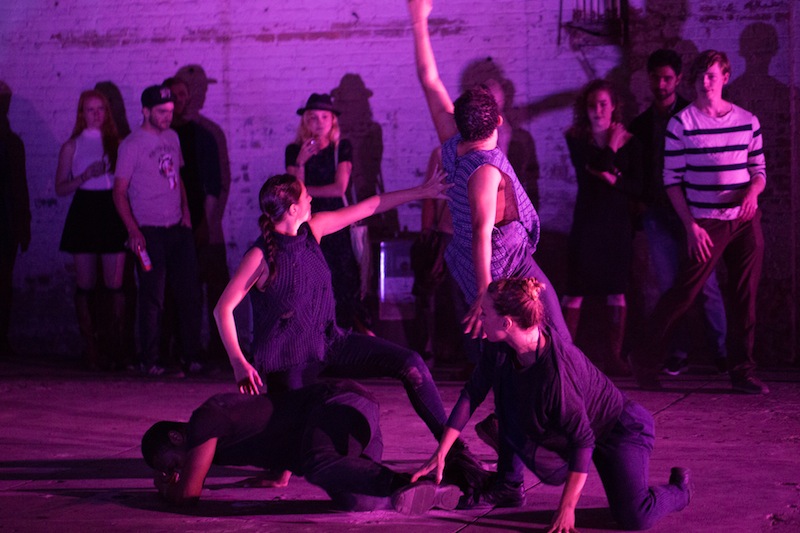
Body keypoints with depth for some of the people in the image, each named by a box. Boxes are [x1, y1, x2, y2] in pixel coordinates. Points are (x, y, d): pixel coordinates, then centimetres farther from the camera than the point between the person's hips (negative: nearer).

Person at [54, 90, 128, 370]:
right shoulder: (72, 147, 7)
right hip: (84, 213, -1)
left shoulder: (116, 144, 10)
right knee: (86, 285, 1)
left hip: (112, 213, 1)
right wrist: (85, 176, -11)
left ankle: (115, 347, 1)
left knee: (115, 284, -5)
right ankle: (91, 349, 7)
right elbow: (60, 188, 3)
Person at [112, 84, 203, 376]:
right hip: (150, 231, -6)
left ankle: (191, 356, 13)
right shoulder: (132, 145, -7)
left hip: (179, 228, 6)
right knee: (152, 298, -2)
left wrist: (185, 210, 7)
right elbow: (119, 192, -8)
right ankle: (149, 361, 8)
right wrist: (133, 230, -16)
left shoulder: (172, 137, 12)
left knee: (189, 293, 5)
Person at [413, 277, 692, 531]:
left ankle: (678, 488, 13)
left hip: (621, 428, -8)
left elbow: (583, 440, -34)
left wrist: (566, 509, -31)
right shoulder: (501, 353, -15)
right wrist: (440, 455, -5)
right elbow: (471, 394, -3)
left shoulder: (556, 369, -37)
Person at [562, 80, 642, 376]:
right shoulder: (576, 140, 1)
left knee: (616, 291, 2)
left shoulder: (629, 142, 5)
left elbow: (637, 185, -1)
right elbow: (592, 170, -14)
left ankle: (614, 358, 8)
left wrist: (614, 180, -15)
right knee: (575, 292, -5)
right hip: (586, 221, -2)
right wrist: (611, 147, -5)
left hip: (618, 222, 2)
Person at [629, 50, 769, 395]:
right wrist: (690, 225, -9)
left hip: (746, 221, 4)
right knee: (684, 292, -6)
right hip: (707, 223, -4)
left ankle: (742, 372, 12)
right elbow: (672, 180, -3)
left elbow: (759, 170, 13)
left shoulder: (747, 121, 7)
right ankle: (646, 359, 9)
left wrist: (753, 192, -10)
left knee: (744, 297, 4)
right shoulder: (681, 123, -3)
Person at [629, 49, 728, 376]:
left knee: (705, 285, -4)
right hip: (657, 214, 3)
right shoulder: (640, 125, 14)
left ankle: (722, 353, 2)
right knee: (668, 287, 2)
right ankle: (677, 355, 7)